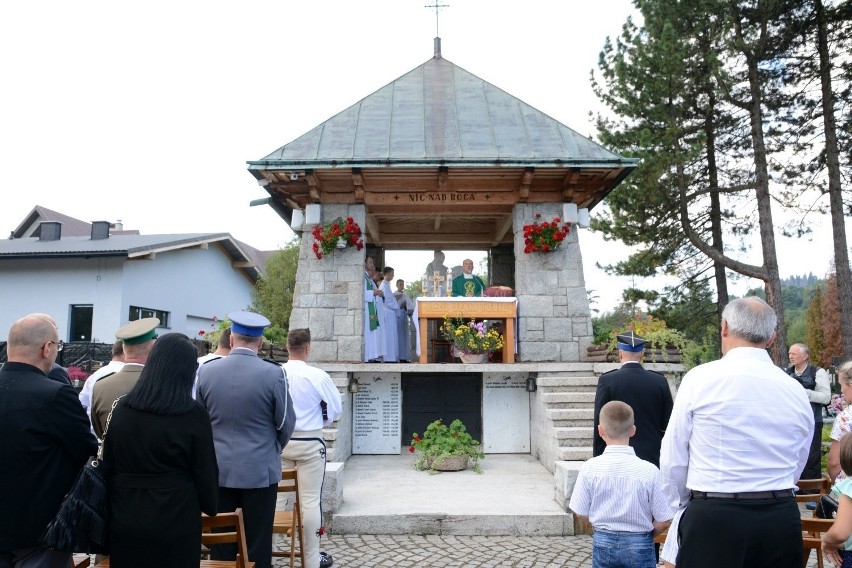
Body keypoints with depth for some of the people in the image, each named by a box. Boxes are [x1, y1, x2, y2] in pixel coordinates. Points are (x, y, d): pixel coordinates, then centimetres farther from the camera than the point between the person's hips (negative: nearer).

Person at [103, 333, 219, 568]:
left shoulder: (121, 407, -3)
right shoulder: (193, 414, -15)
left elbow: (108, 463, 6)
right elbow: (206, 472, -7)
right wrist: (210, 507, 11)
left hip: (125, 520, 4)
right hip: (175, 522, -4)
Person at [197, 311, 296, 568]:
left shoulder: (205, 371, -3)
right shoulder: (274, 373, -13)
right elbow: (286, 423, -4)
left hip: (218, 470, 3)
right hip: (260, 470, -3)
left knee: (221, 543, 13)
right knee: (257, 545, 7)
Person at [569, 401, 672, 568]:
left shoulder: (589, 469, -13)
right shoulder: (649, 471, -16)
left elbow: (581, 512, -5)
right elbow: (664, 520, -10)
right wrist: (647, 533, 10)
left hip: (603, 543, 1)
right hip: (639, 545, -1)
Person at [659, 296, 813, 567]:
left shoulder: (700, 378, -9)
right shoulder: (796, 390, 3)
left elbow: (673, 458, -4)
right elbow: (797, 466, 12)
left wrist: (682, 504, 13)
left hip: (714, 518, -4)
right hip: (781, 521, 4)